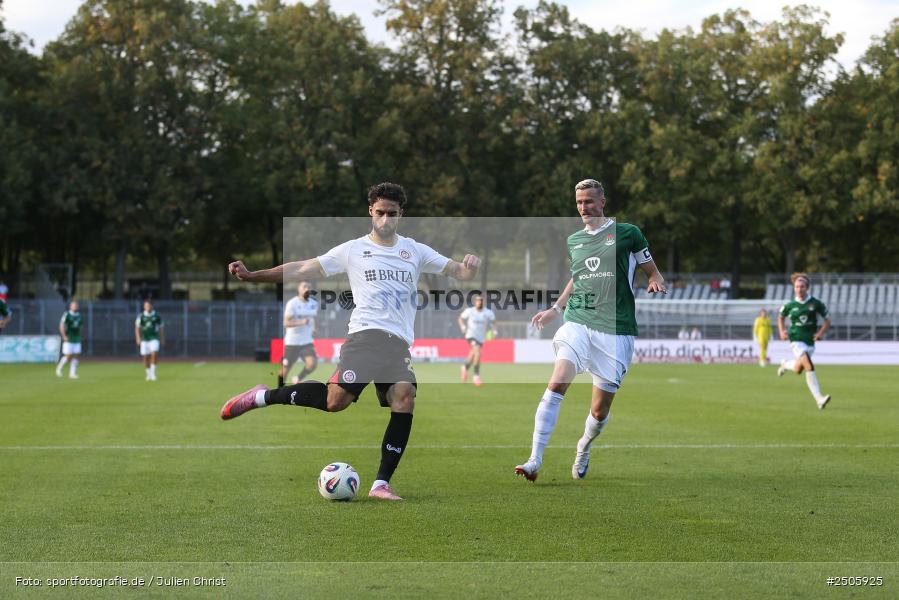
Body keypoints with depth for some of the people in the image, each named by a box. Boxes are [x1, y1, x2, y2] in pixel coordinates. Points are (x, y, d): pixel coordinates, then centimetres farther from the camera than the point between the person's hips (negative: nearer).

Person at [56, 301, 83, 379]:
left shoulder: (79, 315, 11)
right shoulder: (66, 314, -9)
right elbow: (61, 326, -13)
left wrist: (79, 336, 15)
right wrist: (64, 336, -18)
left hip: (77, 340, 6)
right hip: (68, 340, -6)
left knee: (76, 356, -2)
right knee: (68, 356, -8)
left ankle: (72, 373, 3)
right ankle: (59, 368, 16)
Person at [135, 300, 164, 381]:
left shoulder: (157, 316, 3)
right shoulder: (141, 316, 2)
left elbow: (161, 328, 11)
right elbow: (137, 327, 4)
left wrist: (162, 339, 9)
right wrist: (138, 338, -6)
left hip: (154, 338, -1)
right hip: (144, 339, 1)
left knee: (154, 353, -20)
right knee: (145, 356, 2)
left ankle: (153, 372, -12)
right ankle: (148, 374, 17)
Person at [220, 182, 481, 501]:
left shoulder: (415, 251, 17)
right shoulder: (353, 250, 10)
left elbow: (459, 272, 15)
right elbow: (304, 269, 7)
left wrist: (469, 267, -10)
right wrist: (253, 275, -1)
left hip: (400, 343, 3)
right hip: (366, 334, -3)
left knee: (404, 398, -21)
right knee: (336, 399, -23)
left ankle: (381, 484, -16)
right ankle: (263, 397, -3)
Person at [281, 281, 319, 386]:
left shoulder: (314, 303, 6)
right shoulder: (292, 303, -12)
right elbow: (286, 323, -18)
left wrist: (313, 329, 5)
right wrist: (301, 322, -32)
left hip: (307, 342, 4)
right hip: (292, 342, -4)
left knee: (312, 364, -18)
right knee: (285, 370, 1)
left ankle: (298, 379, 8)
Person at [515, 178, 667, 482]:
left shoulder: (627, 233, 3)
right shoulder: (573, 240, 16)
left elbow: (653, 272, 10)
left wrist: (656, 283, -12)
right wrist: (554, 309, 26)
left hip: (615, 329, -3)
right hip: (577, 322, 3)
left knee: (600, 411, 1)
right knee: (557, 384, -21)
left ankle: (583, 449, 34)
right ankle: (535, 461, -22)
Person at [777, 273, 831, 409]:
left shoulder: (815, 303, -3)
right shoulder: (790, 305, -2)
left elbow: (827, 320, 6)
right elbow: (781, 317, 18)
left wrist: (820, 333, -8)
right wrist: (782, 331, 2)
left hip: (810, 341, 3)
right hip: (796, 340, -3)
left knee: (798, 370, 16)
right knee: (809, 367, -22)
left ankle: (785, 365, 47)